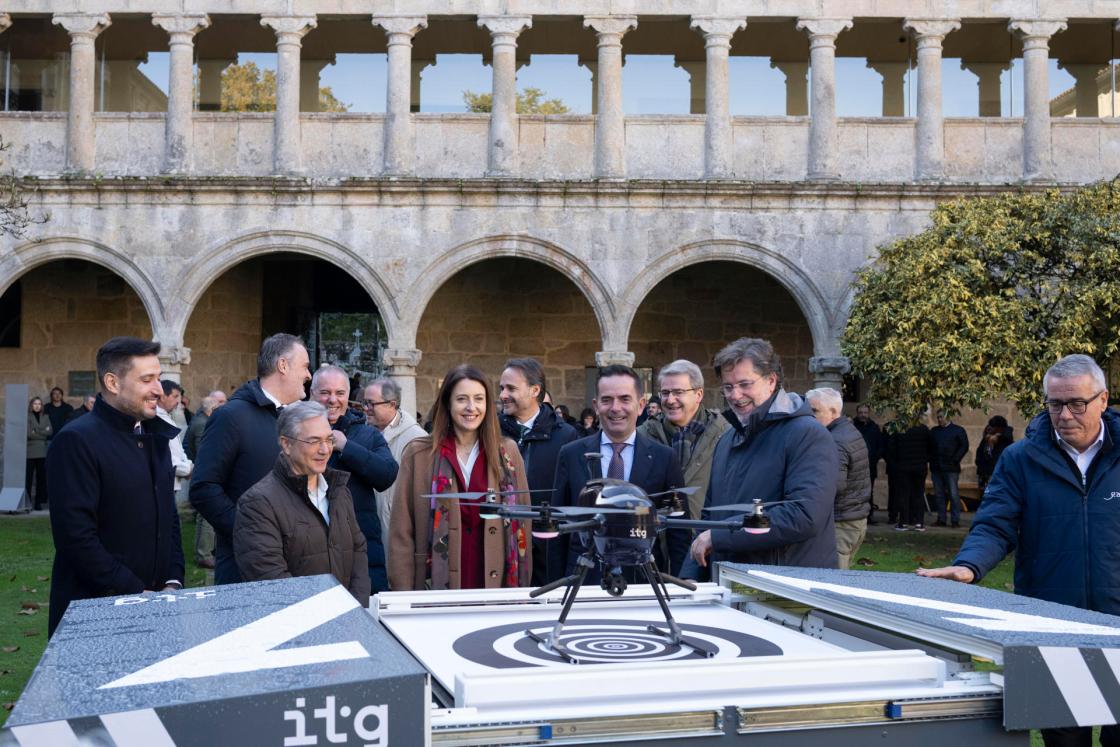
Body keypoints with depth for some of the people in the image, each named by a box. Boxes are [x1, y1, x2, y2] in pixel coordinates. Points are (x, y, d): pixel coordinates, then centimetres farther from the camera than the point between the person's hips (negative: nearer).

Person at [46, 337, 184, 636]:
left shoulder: (155, 438, 10)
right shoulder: (76, 441, -13)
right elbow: (76, 536, -19)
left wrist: (173, 583, 2)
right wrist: (137, 594, -17)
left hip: (153, 606, 6)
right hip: (93, 612, -6)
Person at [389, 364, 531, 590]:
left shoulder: (507, 453, 5)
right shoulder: (418, 454, 0)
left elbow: (522, 524, 8)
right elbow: (401, 531, -1)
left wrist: (523, 590, 4)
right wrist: (404, 597, -5)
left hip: (495, 582, 2)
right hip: (436, 585, -1)